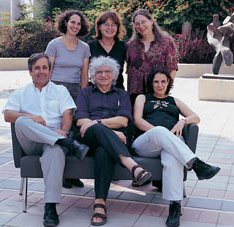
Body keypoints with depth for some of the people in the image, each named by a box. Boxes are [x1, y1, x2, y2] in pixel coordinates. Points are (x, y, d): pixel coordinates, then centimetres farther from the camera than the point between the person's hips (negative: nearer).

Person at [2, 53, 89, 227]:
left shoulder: (60, 90, 23)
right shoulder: (21, 93, 24)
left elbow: (67, 114, 7)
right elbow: (8, 115, 7)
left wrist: (63, 130, -15)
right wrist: (30, 117, -11)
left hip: (54, 139, -1)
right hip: (31, 143, 2)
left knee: (56, 150, -39)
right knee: (22, 122, -32)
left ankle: (51, 206, -44)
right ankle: (70, 144, -39)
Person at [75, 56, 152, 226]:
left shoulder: (122, 95, 26)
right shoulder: (85, 93, 25)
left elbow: (123, 121, 5)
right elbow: (81, 121, 5)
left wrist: (95, 122, -8)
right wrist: (110, 131, -9)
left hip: (115, 140, 0)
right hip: (89, 140, 0)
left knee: (104, 152, -38)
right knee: (97, 129, -38)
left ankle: (100, 204, -46)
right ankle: (132, 165, -56)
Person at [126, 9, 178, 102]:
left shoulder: (166, 41, 3)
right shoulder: (131, 45, 12)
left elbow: (172, 68, 0)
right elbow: (129, 70, 14)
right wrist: (128, 92, 9)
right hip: (135, 93, 3)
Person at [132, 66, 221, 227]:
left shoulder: (174, 101, 34)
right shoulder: (143, 98, 28)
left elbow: (196, 118, 23)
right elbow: (137, 120, 8)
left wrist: (183, 121, -1)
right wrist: (158, 132, -9)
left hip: (173, 143, 1)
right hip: (145, 144, -1)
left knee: (172, 160, -39)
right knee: (160, 130, -40)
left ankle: (175, 206, -45)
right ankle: (196, 164, -49)